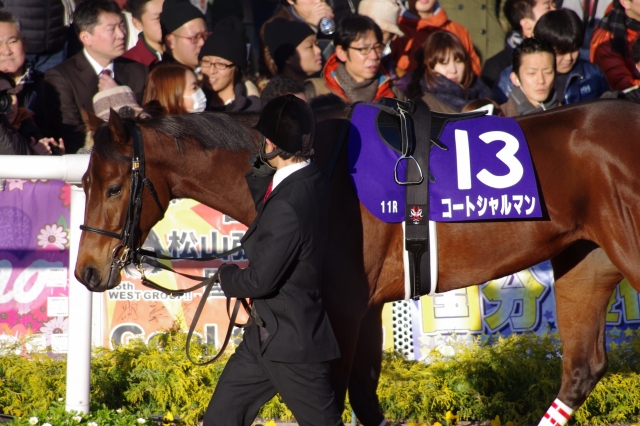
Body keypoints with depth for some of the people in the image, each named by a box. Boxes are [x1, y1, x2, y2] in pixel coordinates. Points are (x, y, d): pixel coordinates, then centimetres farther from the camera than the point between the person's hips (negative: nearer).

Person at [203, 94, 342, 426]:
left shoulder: (287, 206, -27)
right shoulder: (310, 180, 1)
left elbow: (259, 280, -23)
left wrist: (226, 275, -4)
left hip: (292, 342, -10)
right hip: (265, 334, 10)